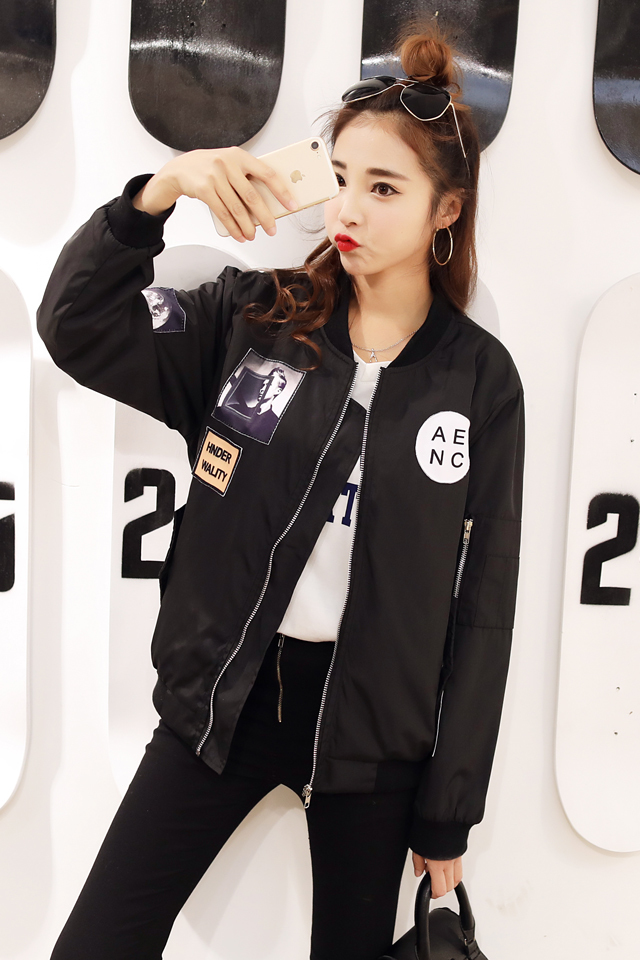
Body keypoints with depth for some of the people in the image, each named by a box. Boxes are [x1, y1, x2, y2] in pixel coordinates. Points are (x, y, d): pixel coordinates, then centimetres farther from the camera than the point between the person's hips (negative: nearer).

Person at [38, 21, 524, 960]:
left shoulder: (481, 378, -5)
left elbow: (482, 604, -2)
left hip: (373, 720, 0)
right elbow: (78, 329, -7)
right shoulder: (253, 318, -2)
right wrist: (161, 189, -21)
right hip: (224, 694, 1)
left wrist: (448, 813, 0)